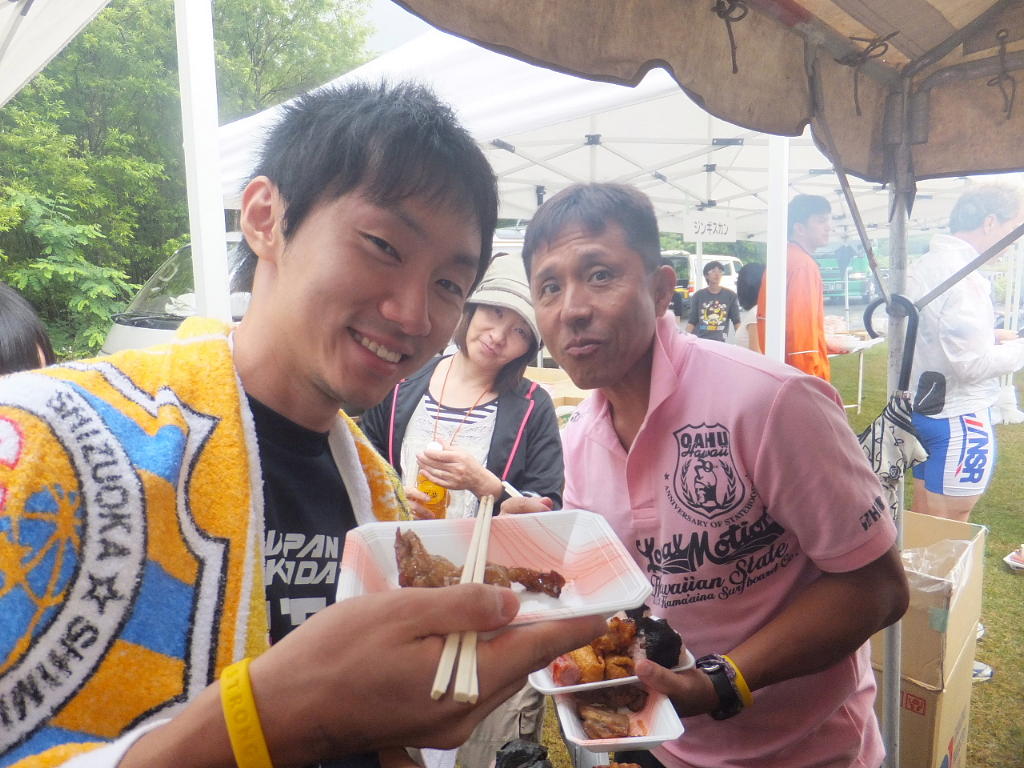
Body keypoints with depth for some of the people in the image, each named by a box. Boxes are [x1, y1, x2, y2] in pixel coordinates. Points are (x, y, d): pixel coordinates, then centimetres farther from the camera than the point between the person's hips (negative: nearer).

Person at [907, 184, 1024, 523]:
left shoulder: (927, 264, 8)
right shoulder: (962, 275, -21)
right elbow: (974, 365, -24)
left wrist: (990, 336, 11)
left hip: (923, 404, 9)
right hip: (959, 418, -9)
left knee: (922, 514, 20)